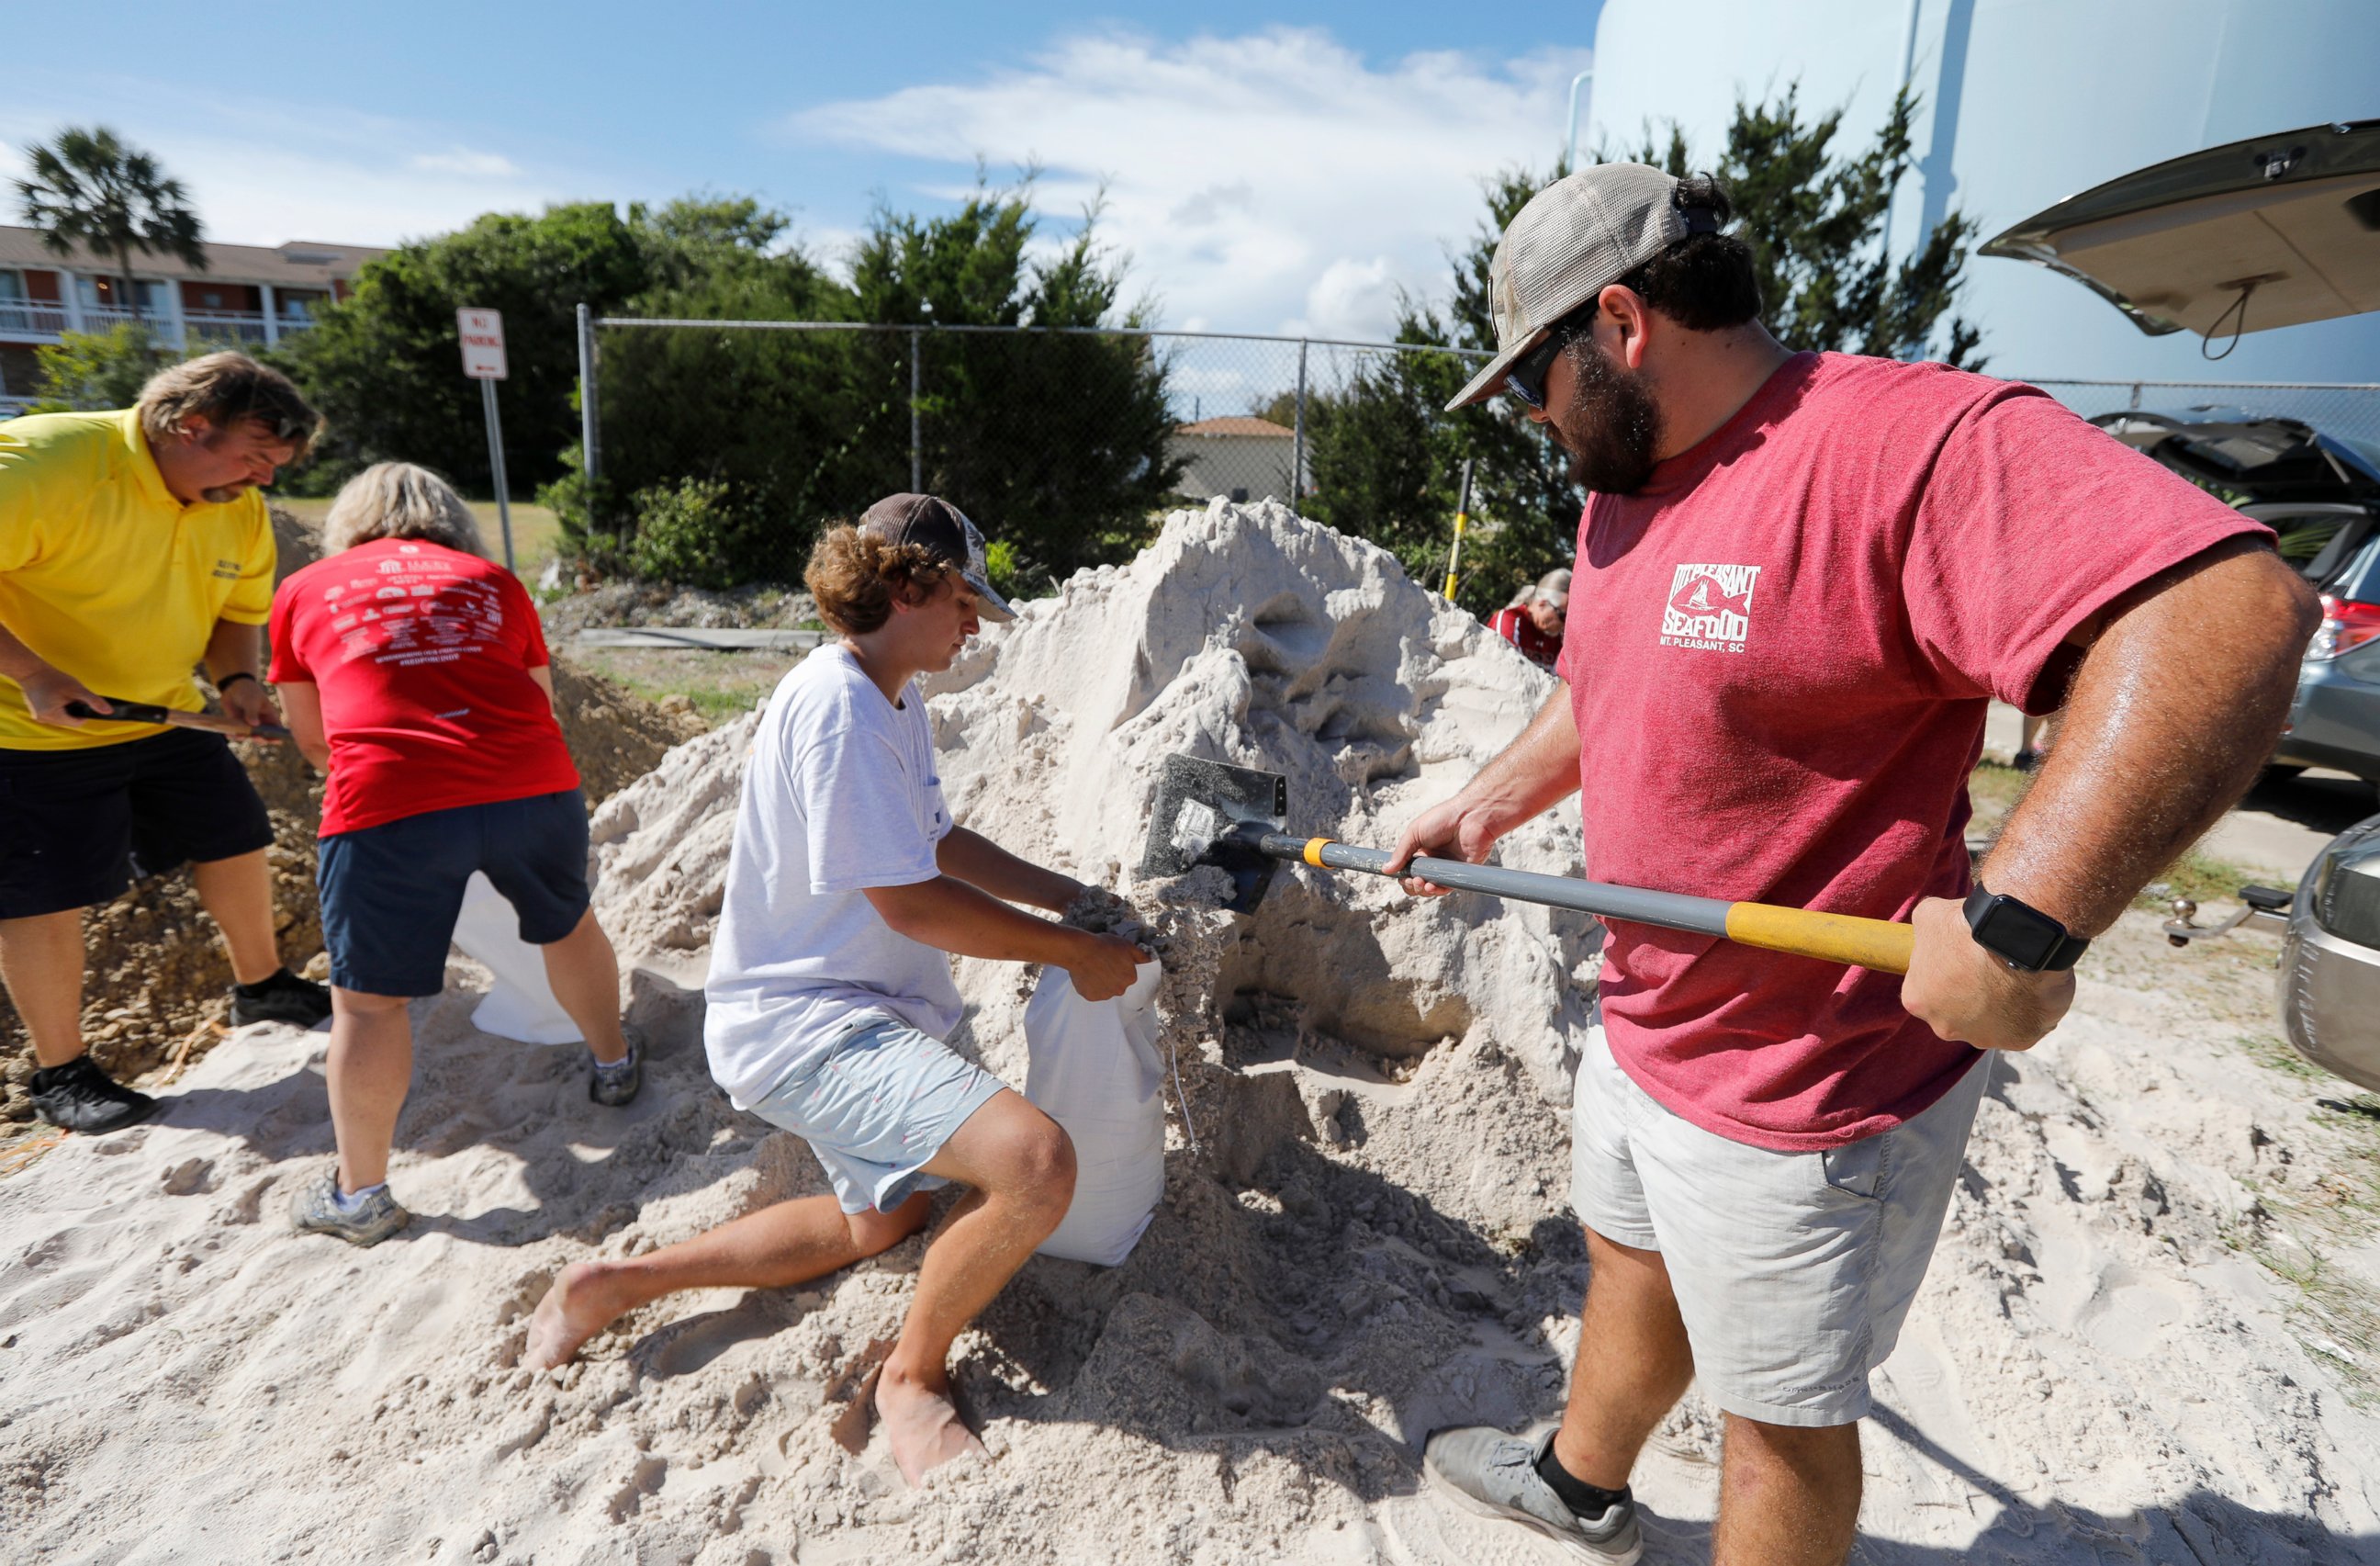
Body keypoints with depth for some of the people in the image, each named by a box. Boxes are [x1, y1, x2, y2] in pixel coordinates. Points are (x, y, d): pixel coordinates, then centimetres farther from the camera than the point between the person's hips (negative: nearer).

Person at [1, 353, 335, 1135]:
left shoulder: (241, 510, -2)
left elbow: (235, 610, 10)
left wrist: (236, 680, -10)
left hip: (166, 716, 7)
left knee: (236, 841, 13)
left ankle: (260, 986, 35)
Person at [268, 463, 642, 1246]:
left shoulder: (303, 589, 20)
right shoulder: (493, 580, 21)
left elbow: (313, 740, 31)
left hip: (388, 805, -2)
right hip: (535, 786, 2)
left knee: (369, 1000, 12)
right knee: (569, 923, 27)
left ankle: (360, 1195, 22)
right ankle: (614, 1064, 46)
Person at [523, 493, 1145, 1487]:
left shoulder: (894, 700, 10)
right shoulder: (837, 703, -23)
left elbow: (937, 841, 20)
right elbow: (911, 903, -25)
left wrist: (1074, 897, 14)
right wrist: (1074, 954, -15)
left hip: (857, 1012, 11)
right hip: (805, 1023, -11)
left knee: (881, 1222, 30)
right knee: (1037, 1164, -30)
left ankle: (618, 1284, 34)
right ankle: (912, 1377, -1)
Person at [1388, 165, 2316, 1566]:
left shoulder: (1910, 440, -25)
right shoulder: (1625, 484, 6)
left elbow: (2229, 610, -35)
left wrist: (2020, 922, -40)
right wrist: (1493, 804, 16)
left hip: (1806, 1093, -9)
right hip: (1644, 1026, 9)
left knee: (1783, 1412, 14)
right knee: (1630, 1268, 30)